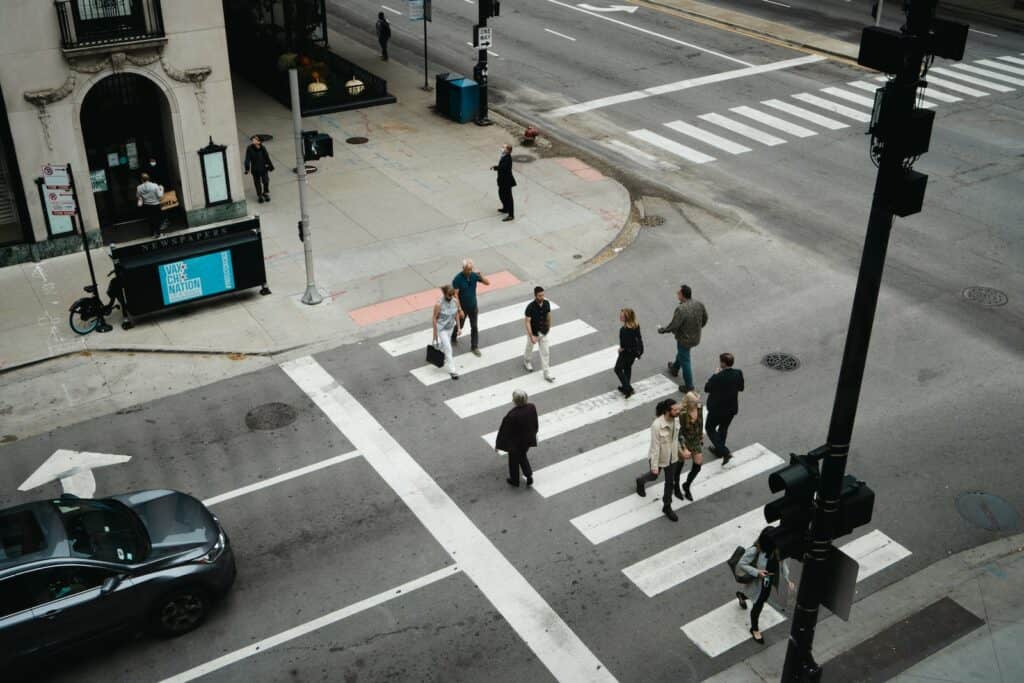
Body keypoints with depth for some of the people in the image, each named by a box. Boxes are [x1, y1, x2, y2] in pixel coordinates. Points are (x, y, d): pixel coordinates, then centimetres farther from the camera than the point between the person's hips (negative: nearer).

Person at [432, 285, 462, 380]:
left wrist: (458, 327, 5)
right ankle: (452, 370, 6)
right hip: (441, 328, -5)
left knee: (445, 344, 26)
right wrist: (435, 333, -13)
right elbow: (435, 318, -17)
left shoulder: (455, 302, -13)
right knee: (448, 348, -4)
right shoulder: (439, 304, -27)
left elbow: (456, 314, 2)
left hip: (450, 327, 5)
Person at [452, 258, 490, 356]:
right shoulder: (457, 279, -23)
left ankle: (474, 347, 22)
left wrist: (480, 275, -27)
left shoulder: (474, 275, -11)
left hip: (473, 306, 3)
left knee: (474, 327, 9)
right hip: (462, 307, -3)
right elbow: (455, 295, -21)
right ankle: (453, 338, 47)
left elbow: (487, 282, -8)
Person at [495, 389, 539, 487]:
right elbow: (535, 424, -2)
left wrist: (498, 444, -6)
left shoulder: (512, 415, -36)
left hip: (514, 442, -4)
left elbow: (504, 431, -21)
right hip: (527, 440, 4)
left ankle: (514, 480, 42)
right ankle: (529, 476, 26)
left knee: (514, 460, 22)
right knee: (522, 456, 32)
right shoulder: (532, 408, -21)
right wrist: (533, 434, 18)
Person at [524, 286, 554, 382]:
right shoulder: (530, 307, -28)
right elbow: (527, 322, -25)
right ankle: (526, 361, 53)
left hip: (543, 332, 3)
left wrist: (549, 326, 19)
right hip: (533, 333, -3)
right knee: (529, 349, 23)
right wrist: (531, 336, -28)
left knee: (545, 353, 5)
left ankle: (547, 373, 12)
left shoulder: (547, 303, -14)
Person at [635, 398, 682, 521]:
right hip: (658, 457, -5)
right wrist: (654, 466, -20)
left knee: (670, 482, 16)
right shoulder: (657, 425, -36)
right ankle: (640, 481, 60)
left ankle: (667, 507, 38)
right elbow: (655, 446, -27)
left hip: (672, 456, 5)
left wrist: (678, 451, 15)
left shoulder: (676, 419, -16)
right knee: (653, 476, 24)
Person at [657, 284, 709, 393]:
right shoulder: (699, 305, -11)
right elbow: (705, 319, 4)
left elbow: (673, 326, -28)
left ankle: (689, 386, 23)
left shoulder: (681, 309, -34)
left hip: (685, 339, -7)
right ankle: (674, 369, 59)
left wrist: (661, 329, -9)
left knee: (685, 361, 11)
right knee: (681, 352, 33)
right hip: (696, 338, 7)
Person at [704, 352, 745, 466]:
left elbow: (706, 389, -12)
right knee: (723, 428, 27)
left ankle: (725, 452, 3)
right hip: (732, 408, 5)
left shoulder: (717, 377, -29)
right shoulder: (738, 373, -13)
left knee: (710, 428, 16)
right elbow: (741, 388, 4)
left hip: (717, 409, -5)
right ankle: (718, 449, 45)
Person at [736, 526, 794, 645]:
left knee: (763, 599, 32)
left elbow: (782, 562, -6)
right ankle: (754, 629, 45)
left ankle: (741, 595, 65)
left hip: (769, 582, 6)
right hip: (758, 584, -6)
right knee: (758, 606, 14)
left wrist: (788, 580, -12)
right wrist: (757, 572, -34)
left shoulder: (777, 549, -21)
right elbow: (741, 564, -24)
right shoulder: (754, 551, -35)